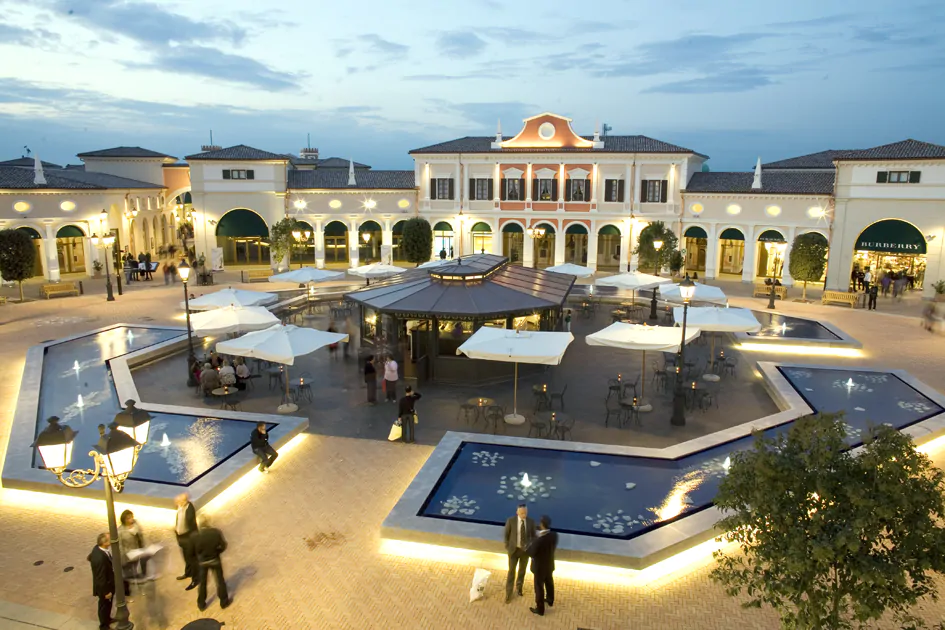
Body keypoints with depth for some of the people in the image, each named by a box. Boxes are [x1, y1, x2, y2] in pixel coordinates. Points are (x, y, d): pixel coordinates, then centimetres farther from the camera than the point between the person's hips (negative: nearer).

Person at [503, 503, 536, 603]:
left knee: (522, 570, 20)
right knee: (511, 571, 6)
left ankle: (519, 587, 48)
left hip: (525, 550, 2)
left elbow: (533, 535, 1)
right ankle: (508, 593, 26)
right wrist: (507, 547, -4)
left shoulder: (531, 521, -14)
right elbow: (506, 534, -5)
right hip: (514, 550, -2)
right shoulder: (510, 520, -20)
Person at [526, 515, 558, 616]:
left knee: (539, 587, 14)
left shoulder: (538, 540, -37)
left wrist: (527, 547, -4)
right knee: (549, 582, 29)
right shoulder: (554, 535, -18)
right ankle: (550, 600, 52)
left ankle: (540, 609, 30)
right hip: (550, 564, 6)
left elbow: (532, 553, -24)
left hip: (539, 567, -6)